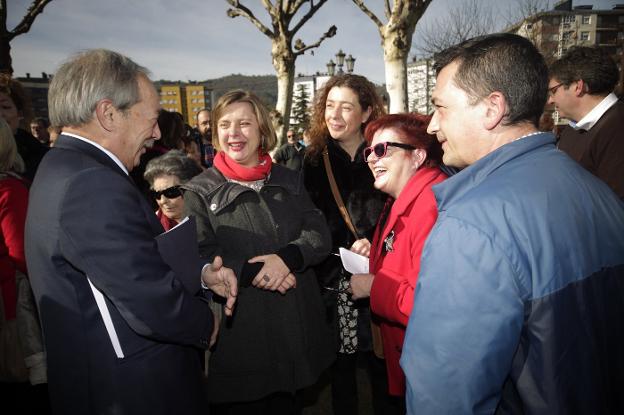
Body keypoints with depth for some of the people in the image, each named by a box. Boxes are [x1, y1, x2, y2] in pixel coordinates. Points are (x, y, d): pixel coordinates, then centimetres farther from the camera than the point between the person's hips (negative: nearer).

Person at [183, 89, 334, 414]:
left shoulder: (289, 181, 8)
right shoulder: (199, 192, -3)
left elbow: (319, 235, -2)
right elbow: (201, 257, -13)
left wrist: (286, 257, -21)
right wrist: (254, 273, -23)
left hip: (296, 330, 4)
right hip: (238, 336, -3)